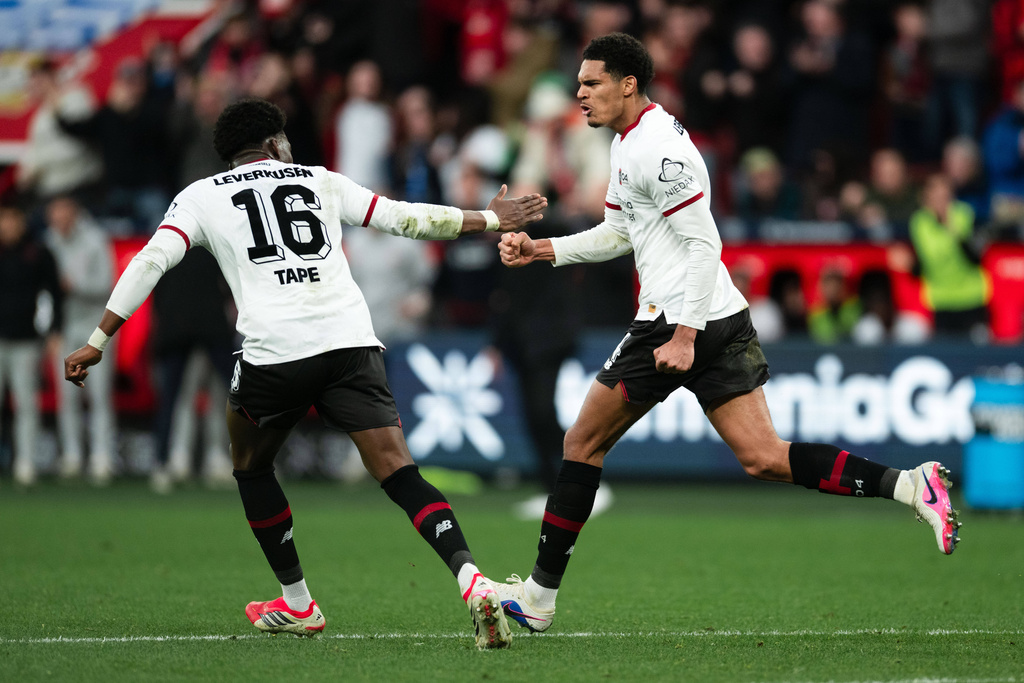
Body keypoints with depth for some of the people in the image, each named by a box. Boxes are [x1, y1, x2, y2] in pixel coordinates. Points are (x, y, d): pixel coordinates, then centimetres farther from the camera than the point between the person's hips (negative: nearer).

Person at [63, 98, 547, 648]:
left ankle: (297, 605, 27)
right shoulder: (321, 182, 22)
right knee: (400, 475, -3)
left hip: (273, 351, -1)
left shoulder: (201, 196, 17)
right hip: (351, 343, 1)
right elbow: (406, 218, 24)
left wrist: (97, 341, 6)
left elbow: (151, 262, 4)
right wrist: (489, 221, 36)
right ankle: (471, 581, -24)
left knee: (250, 465, 25)